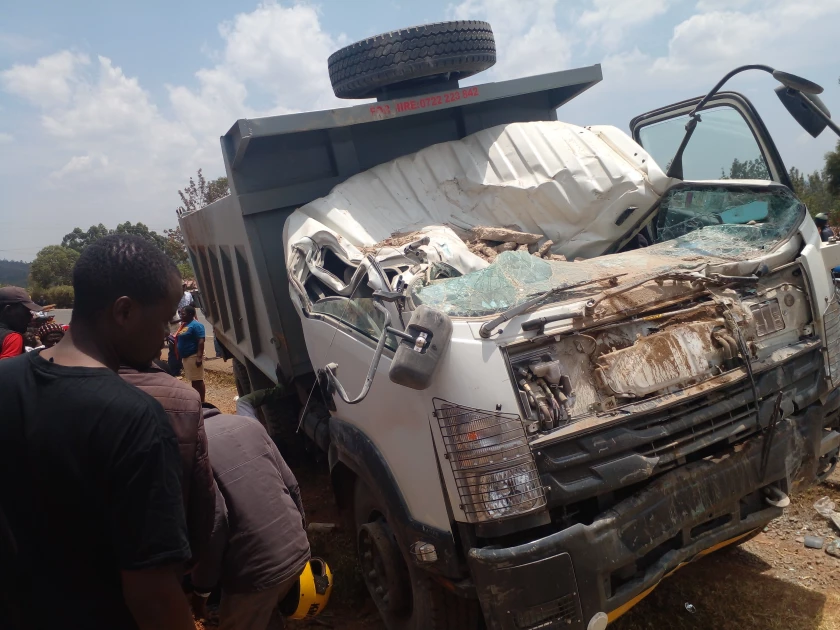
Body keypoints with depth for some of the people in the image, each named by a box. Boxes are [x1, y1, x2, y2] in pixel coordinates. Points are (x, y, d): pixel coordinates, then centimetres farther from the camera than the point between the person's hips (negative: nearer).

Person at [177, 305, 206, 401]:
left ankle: (201, 402, -5)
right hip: (186, 357, 10)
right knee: (193, 380, 14)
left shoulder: (196, 325, -14)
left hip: (194, 356, -10)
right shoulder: (184, 325, 16)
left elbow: (201, 341, -21)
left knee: (198, 380, -7)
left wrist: (199, 357, -26)